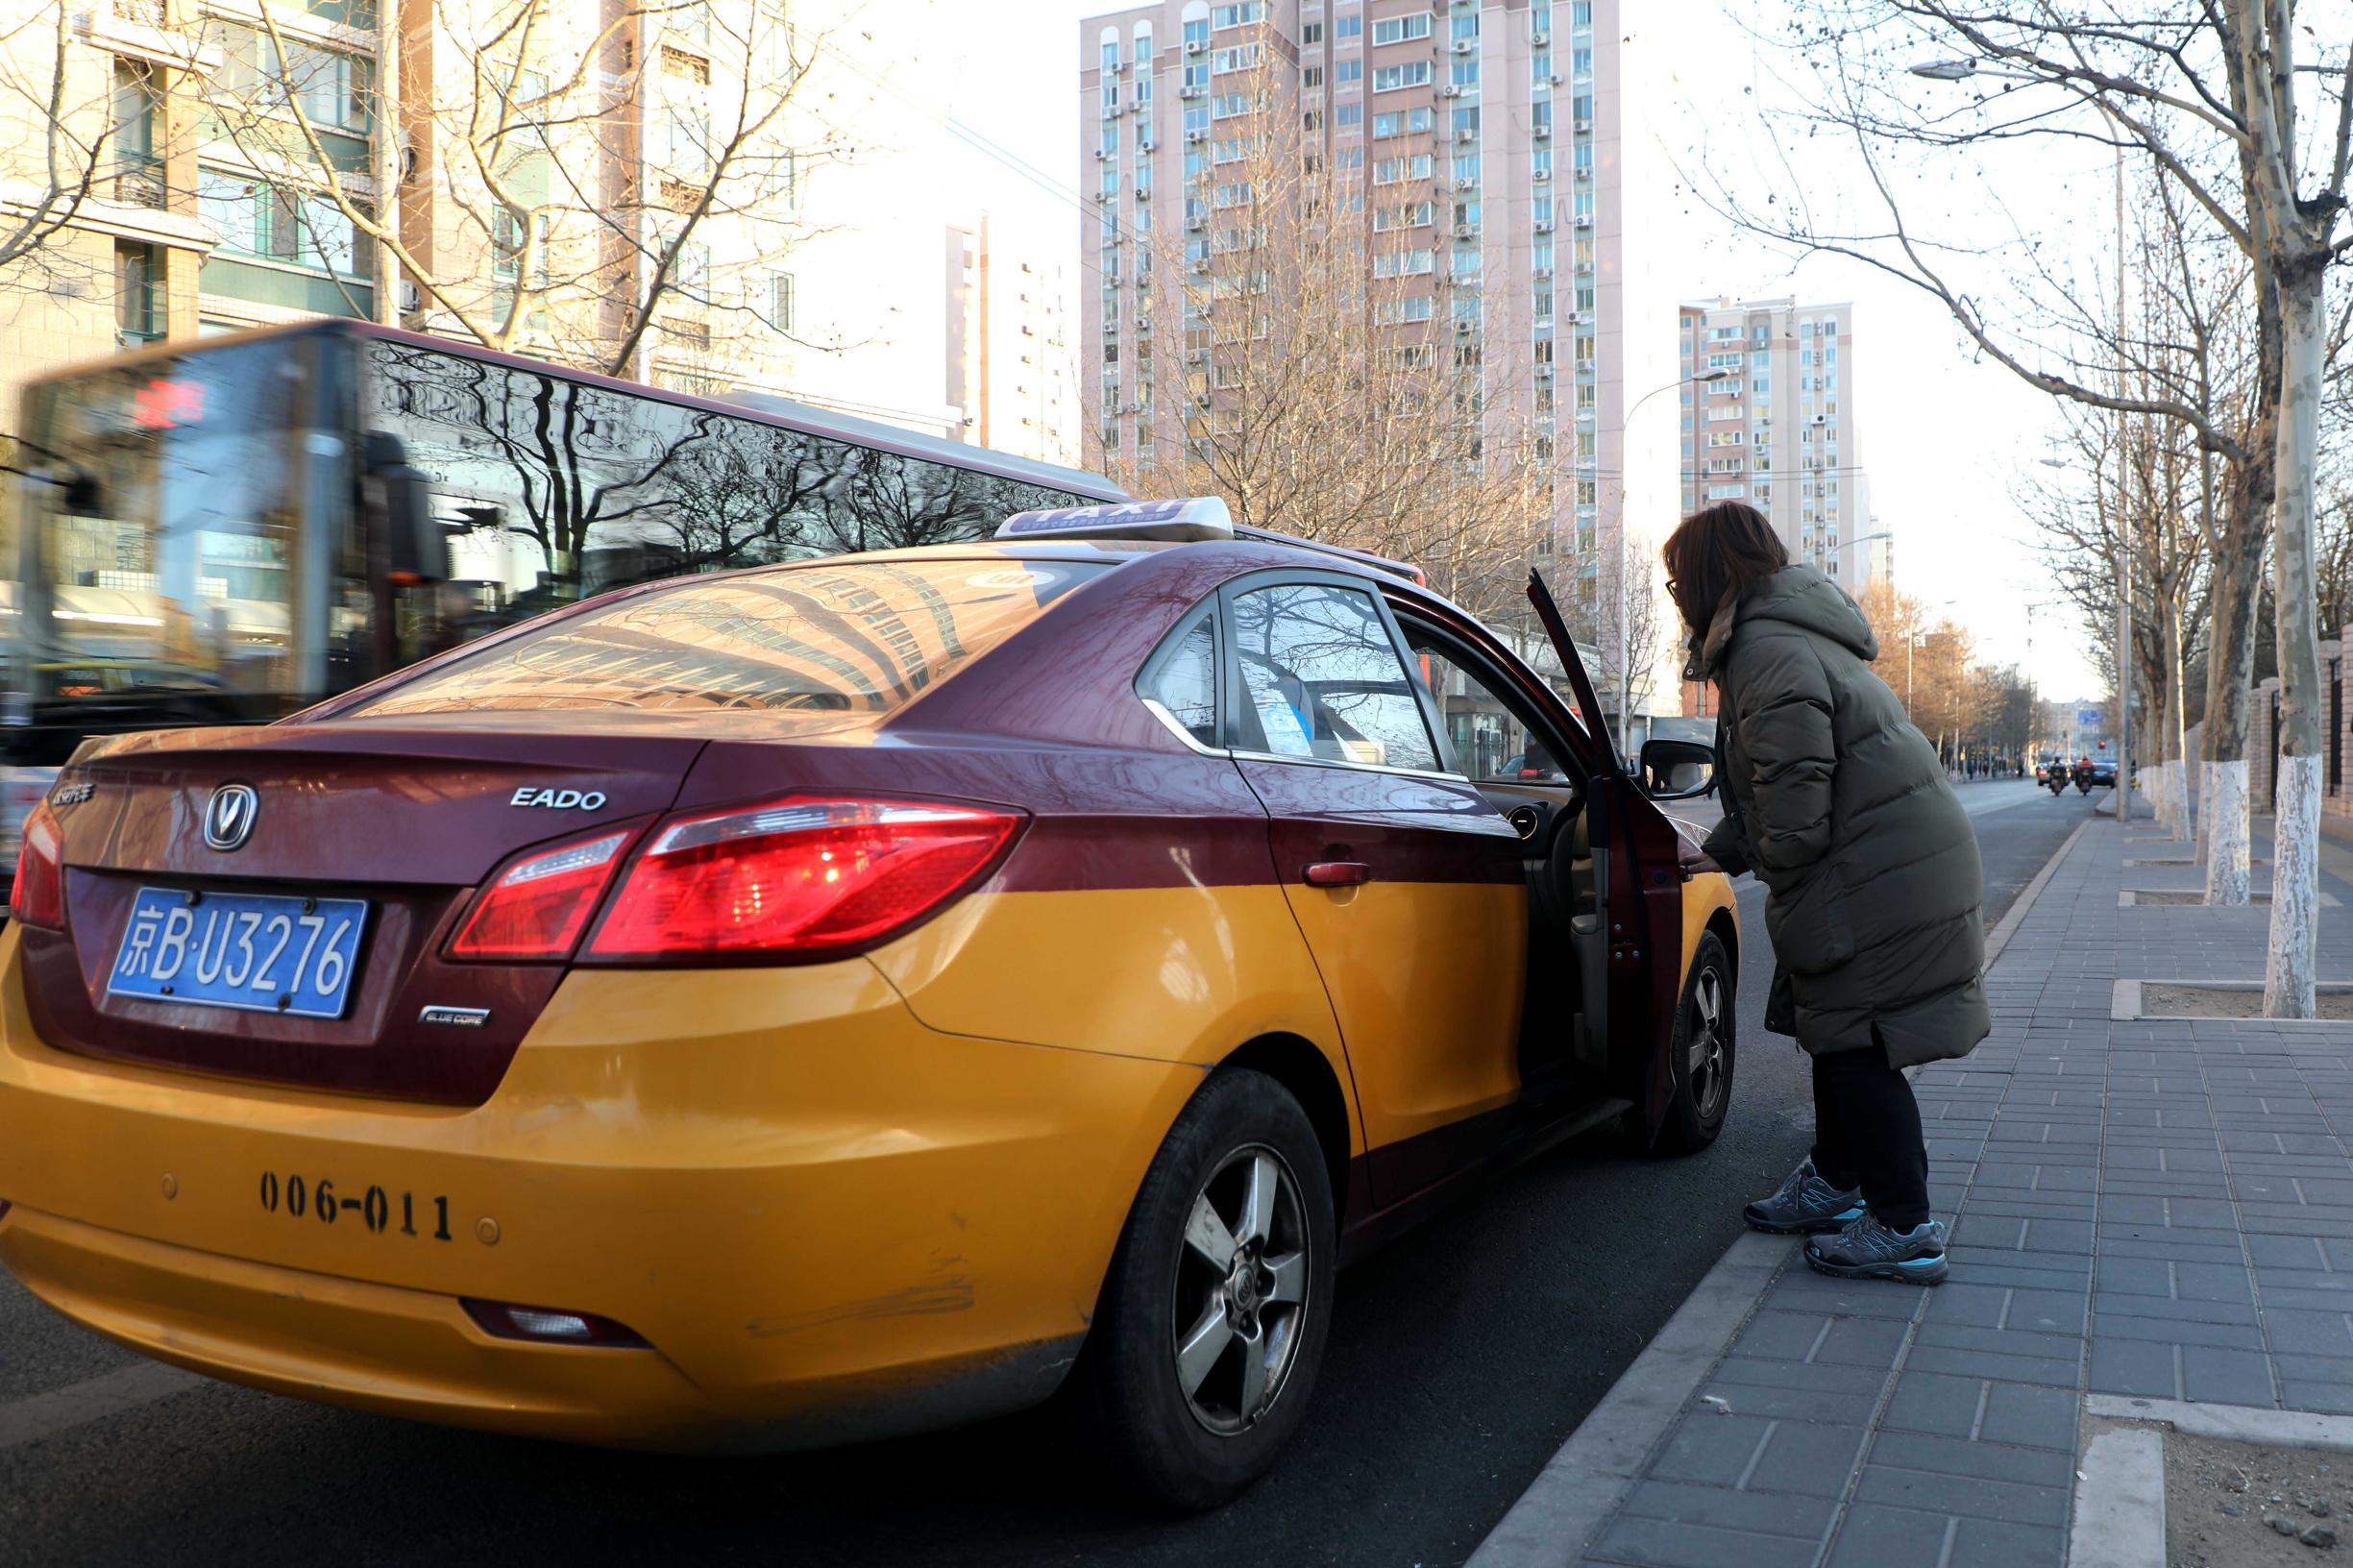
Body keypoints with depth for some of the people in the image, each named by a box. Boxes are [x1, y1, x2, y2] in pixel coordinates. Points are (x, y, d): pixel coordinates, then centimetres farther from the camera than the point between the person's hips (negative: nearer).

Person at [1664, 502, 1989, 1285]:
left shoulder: (1770, 656, -20)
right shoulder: (1787, 638, 15)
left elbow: (1794, 814, -24)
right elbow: (1770, 792, 21)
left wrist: (1787, 892, -9)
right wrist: (1715, 851, 17)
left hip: (1882, 880, -11)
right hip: (1910, 866, 11)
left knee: (1855, 1045, -3)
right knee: (1838, 1034, 20)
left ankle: (1904, 1228, 6)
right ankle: (1835, 1183, 35)